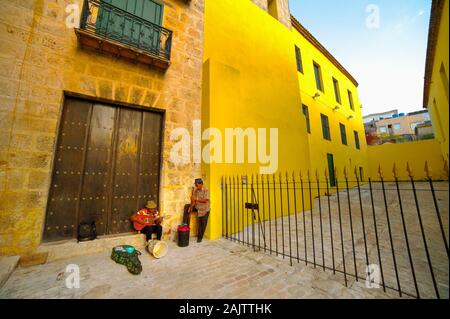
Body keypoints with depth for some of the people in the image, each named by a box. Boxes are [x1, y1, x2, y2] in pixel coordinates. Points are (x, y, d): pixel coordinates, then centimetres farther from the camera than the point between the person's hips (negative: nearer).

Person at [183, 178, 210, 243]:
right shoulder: (194, 190, -5)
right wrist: (191, 207, -20)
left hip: (204, 209, -5)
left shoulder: (206, 190, -20)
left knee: (202, 224, 4)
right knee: (186, 207, -7)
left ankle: (200, 237, 28)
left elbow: (205, 200, -25)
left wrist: (196, 199, -27)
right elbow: (193, 199, -6)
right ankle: (185, 224, 2)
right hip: (197, 207, 5)